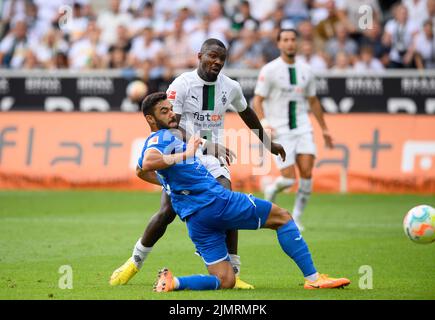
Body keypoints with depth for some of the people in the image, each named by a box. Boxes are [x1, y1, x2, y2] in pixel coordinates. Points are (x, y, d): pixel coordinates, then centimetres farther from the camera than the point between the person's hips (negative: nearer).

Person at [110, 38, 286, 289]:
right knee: (167, 212, -11)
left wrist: (268, 143, 32)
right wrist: (206, 145, -31)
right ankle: (135, 262, 12)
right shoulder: (182, 85, -14)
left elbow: (247, 114, 22)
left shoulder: (231, 87, 1)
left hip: (212, 159, 3)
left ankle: (232, 273, -10)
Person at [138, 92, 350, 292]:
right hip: (216, 201, -9)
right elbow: (147, 164, -30)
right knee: (282, 217, 6)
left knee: (224, 281, 8)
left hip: (195, 220, 9)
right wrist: (185, 155, -26)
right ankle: (313, 278, 0)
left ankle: (173, 282, -15)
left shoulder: (156, 141, 19)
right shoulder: (163, 137, -9)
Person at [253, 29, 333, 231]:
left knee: (306, 171, -12)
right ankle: (272, 190, 26)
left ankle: (296, 217, 4)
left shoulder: (305, 70, 8)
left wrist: (324, 129, 20)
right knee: (289, 178, -11)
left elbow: (313, 101, 19)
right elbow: (257, 100, -7)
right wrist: (264, 123, -23)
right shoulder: (269, 70, -6)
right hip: (279, 131, -4)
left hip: (302, 128, 4)